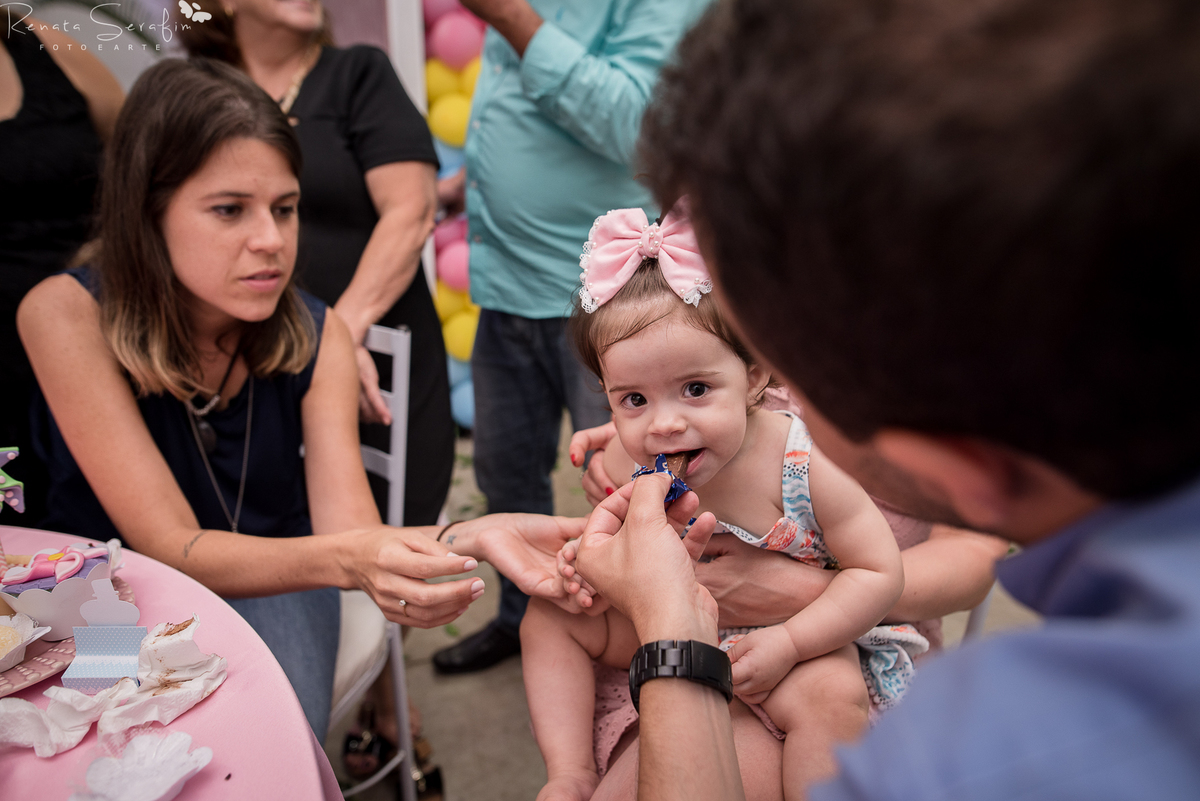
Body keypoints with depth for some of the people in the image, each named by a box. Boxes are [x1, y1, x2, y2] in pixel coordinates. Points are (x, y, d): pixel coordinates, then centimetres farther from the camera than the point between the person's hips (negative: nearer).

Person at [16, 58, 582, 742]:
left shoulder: (318, 335, -12)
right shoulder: (67, 314, -21)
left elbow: (350, 531, -20)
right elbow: (171, 546, -26)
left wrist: (468, 537, -42)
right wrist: (347, 557, -45)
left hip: (274, 583, 1)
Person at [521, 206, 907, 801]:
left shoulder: (804, 463, -31)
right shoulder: (626, 462, -20)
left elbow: (879, 572, -22)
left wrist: (786, 644, -28)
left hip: (801, 636, -4)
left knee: (831, 694, -34)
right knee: (549, 617, -4)